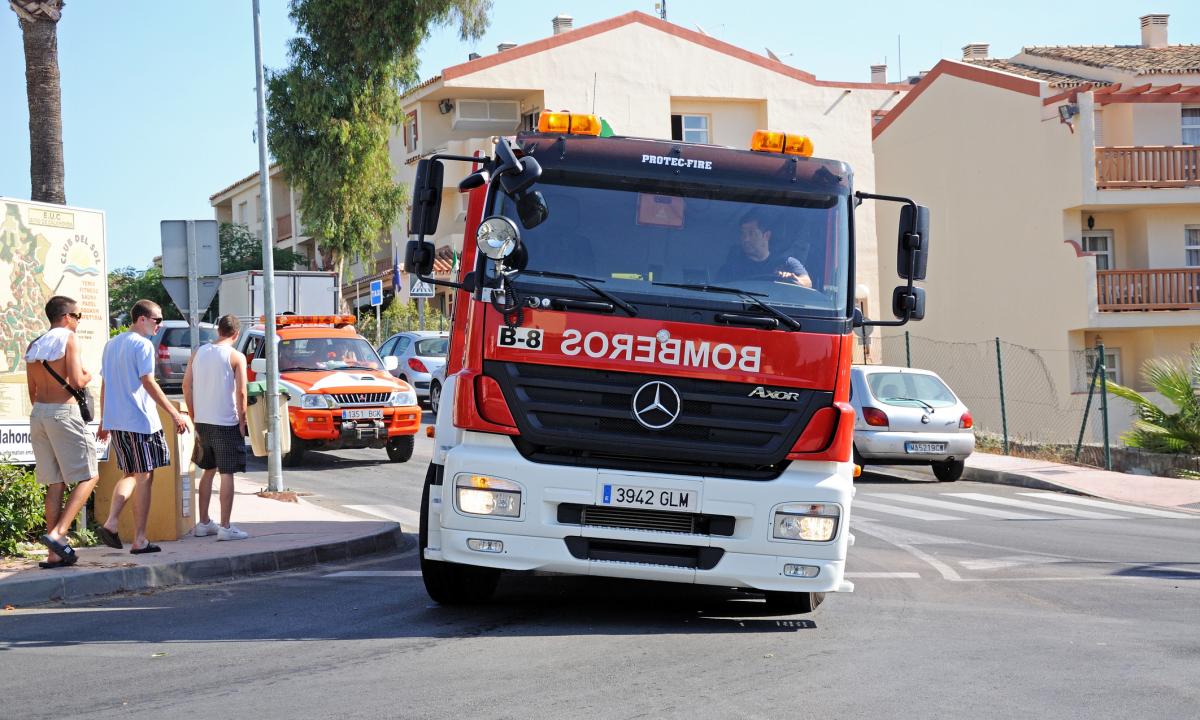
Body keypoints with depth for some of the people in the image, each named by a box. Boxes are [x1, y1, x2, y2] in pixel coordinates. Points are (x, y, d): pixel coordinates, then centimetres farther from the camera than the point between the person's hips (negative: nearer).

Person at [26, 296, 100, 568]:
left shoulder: (34, 346, 15)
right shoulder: (69, 338, -7)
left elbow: (33, 392, 18)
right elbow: (76, 381, -15)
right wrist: (87, 376, 6)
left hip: (39, 413, 7)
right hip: (64, 411, -7)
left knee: (55, 484, 9)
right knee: (88, 477, -1)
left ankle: (55, 553, 6)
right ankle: (58, 533, -17)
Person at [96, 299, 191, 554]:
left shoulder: (112, 344, 15)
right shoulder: (142, 345, -10)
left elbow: (105, 385, 18)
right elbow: (148, 383, -16)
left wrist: (104, 420, 23)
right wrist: (175, 414, -16)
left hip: (115, 421, 8)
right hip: (140, 421, -8)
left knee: (130, 474, 18)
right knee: (144, 477, 0)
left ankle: (110, 523, 0)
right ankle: (139, 540, 1)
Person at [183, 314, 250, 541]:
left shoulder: (199, 353, 7)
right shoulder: (236, 357, -8)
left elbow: (186, 386, 7)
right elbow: (241, 392, -13)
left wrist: (193, 417, 13)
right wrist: (242, 421, -4)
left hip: (202, 422, 6)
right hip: (226, 423, -6)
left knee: (208, 471, 18)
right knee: (227, 473, -2)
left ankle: (203, 523, 21)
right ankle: (225, 527, -5)